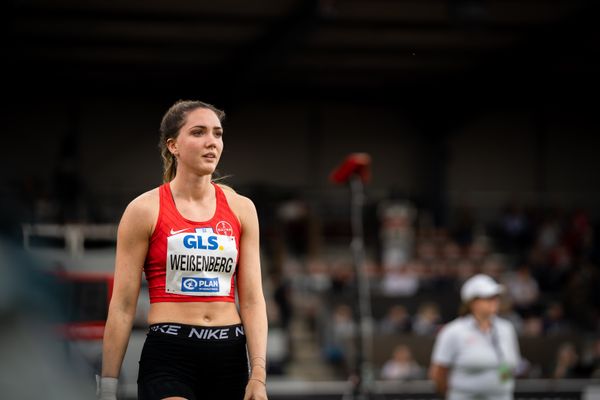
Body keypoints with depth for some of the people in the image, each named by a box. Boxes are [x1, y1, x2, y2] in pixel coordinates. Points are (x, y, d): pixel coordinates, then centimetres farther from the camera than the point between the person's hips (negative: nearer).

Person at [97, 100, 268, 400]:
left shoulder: (240, 209, 8)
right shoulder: (145, 210, -2)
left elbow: (252, 299, 5)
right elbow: (122, 305, -1)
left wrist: (258, 375, -5)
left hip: (229, 356, 4)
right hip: (169, 355, -4)